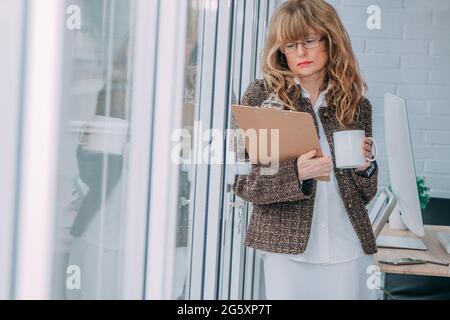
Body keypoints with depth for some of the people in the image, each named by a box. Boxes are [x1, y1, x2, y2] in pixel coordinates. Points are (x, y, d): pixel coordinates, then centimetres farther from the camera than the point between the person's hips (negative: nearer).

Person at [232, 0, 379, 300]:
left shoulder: (357, 105, 6)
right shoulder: (261, 95, -2)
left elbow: (365, 195, 12)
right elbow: (242, 180, -5)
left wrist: (365, 168, -9)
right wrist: (295, 173, -21)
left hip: (350, 249, 3)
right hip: (287, 245, -2)